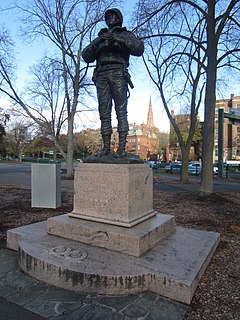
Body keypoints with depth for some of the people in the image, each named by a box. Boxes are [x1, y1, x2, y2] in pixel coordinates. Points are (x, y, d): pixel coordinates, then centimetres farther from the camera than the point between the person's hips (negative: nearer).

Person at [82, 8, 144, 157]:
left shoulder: (126, 35, 21)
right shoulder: (100, 38, 30)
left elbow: (139, 49, 1)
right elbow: (87, 57, 18)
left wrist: (120, 39, -8)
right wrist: (96, 42, 1)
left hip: (118, 74, -3)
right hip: (101, 76, 3)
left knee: (121, 111, -13)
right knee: (104, 113, -6)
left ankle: (122, 147, -16)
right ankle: (106, 147, -7)